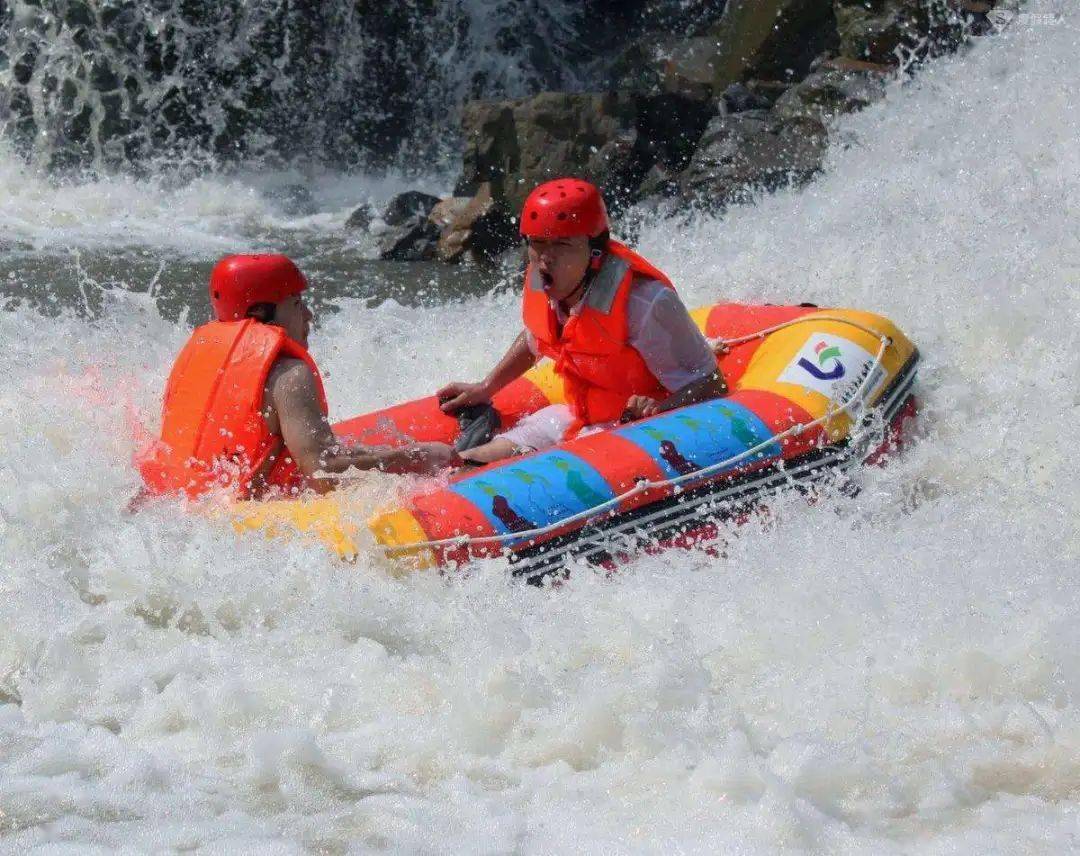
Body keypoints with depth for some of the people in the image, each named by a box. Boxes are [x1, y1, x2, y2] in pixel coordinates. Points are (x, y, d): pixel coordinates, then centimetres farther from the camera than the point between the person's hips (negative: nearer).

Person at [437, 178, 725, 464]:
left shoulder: (644, 302, -28)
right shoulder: (540, 284, -5)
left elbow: (711, 384, -23)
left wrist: (659, 409, -40)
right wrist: (485, 389, 17)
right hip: (579, 418, 8)